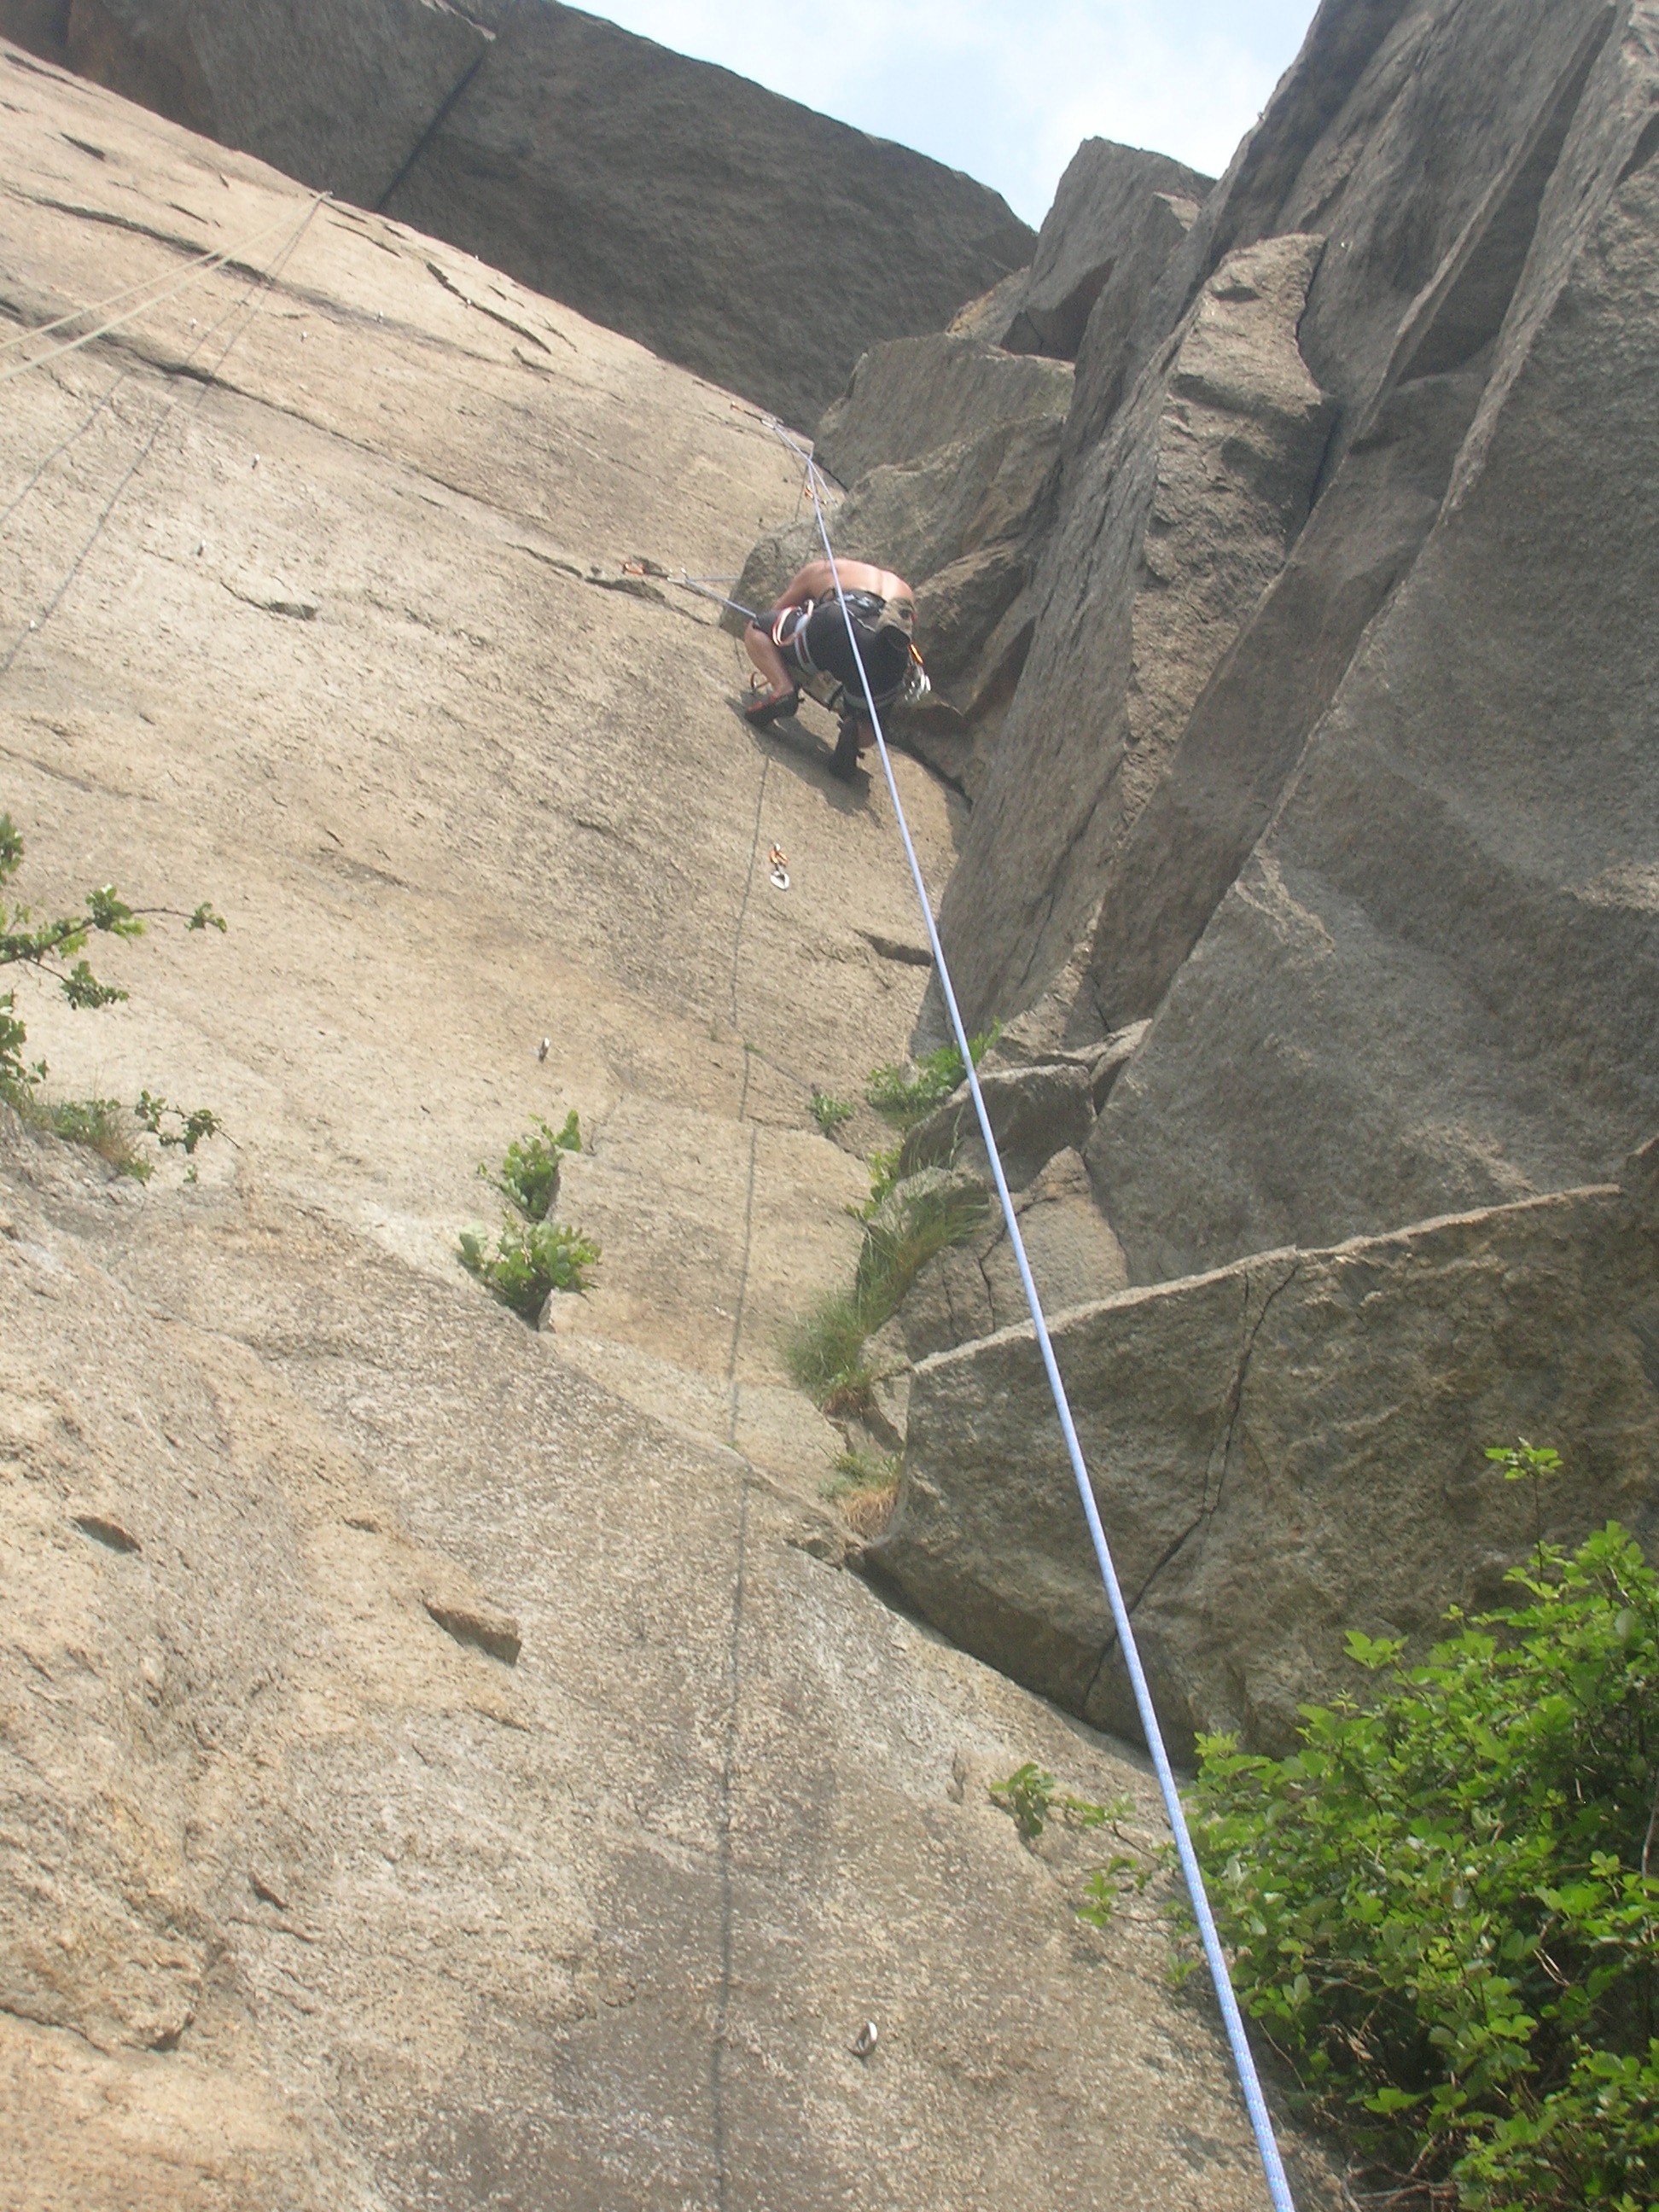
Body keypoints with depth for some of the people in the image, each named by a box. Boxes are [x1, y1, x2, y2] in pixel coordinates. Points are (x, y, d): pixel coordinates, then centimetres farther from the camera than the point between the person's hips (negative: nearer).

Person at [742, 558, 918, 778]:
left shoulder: (820, 570, 35)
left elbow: (776, 617, 45)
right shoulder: (903, 590, 41)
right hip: (893, 659, 3)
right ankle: (854, 735, -5)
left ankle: (783, 690, -5)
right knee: (868, 723, 32)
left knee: (756, 631, 22)